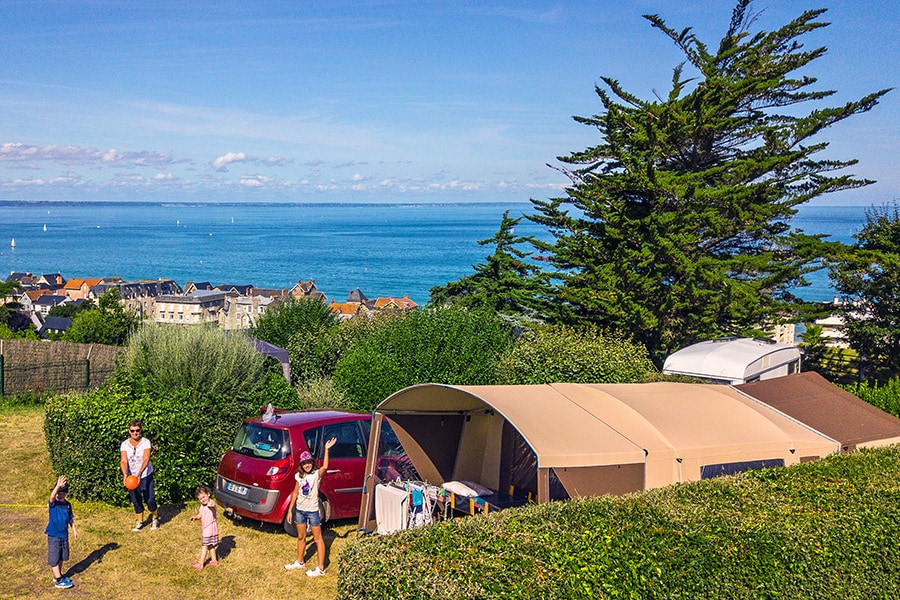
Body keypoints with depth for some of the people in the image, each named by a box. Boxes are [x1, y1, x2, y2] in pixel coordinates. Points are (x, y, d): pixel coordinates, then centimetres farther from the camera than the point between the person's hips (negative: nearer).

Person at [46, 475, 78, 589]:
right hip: (53, 535, -6)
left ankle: (58, 575, 32)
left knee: (62, 557, 17)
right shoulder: (53, 503, -13)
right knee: (54, 558, 0)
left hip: (64, 534, 6)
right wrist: (58, 486, -53)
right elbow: (52, 497, -37)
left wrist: (74, 530, 14)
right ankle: (58, 580, 4)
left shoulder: (68, 504, 4)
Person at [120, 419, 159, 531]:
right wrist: (125, 474, -35)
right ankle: (140, 522, 27)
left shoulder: (146, 442, -11)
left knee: (150, 499, -3)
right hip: (131, 477, 2)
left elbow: (146, 459, -23)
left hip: (145, 476, -2)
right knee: (136, 501, 9)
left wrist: (140, 473, -38)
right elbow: (124, 461, -16)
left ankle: (155, 519, 22)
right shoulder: (125, 444, -6)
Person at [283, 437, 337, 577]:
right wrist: (290, 510, 8)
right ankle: (300, 561, 37)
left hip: (312, 511, -6)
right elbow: (295, 493, 9)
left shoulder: (316, 474, -13)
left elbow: (325, 467, -35)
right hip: (300, 510, 6)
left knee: (318, 538, 1)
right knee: (301, 537, 19)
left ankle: (321, 568, 3)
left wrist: (326, 449, -41)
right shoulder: (299, 476, 2)